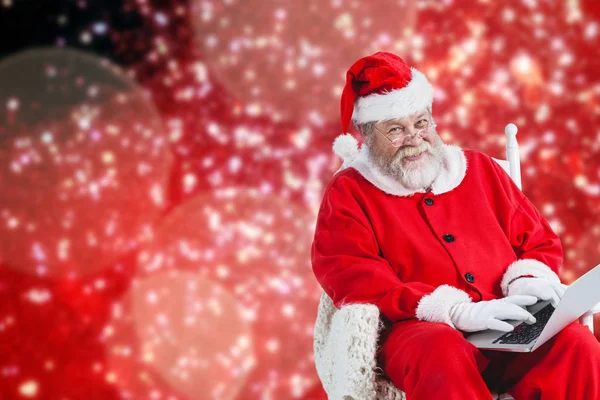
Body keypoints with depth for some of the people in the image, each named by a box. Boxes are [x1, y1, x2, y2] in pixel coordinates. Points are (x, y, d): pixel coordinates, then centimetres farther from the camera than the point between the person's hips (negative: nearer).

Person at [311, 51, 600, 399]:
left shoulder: (479, 169, 22)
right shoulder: (349, 192, 10)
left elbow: (540, 242, 23)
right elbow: (350, 276, -5)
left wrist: (525, 281, -4)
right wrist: (456, 311, -17)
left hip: (509, 330, 4)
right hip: (421, 331, -3)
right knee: (441, 351, -40)